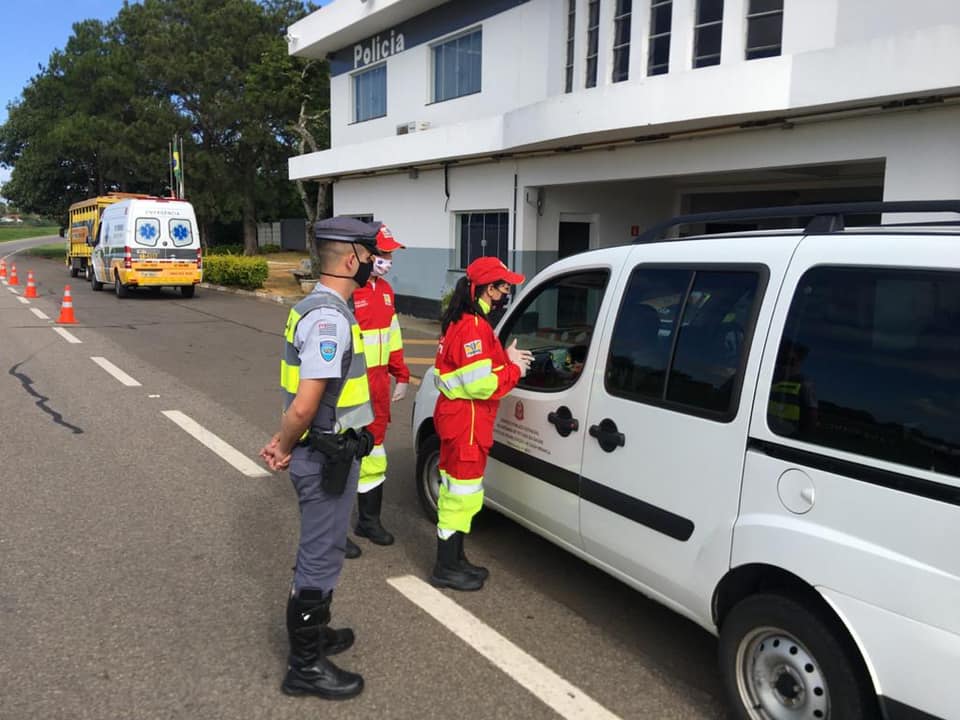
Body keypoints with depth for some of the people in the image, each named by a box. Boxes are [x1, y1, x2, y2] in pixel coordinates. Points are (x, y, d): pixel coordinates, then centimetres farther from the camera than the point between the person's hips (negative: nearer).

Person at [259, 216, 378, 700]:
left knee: (320, 551, 23)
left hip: (325, 453, 10)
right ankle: (305, 667, 18)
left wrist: (284, 442, 8)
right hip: (327, 457, -10)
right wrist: (285, 448, -10)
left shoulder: (318, 307, 9)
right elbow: (305, 405, -27)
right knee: (320, 557, 3)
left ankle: (315, 633, 41)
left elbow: (302, 394, 14)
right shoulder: (330, 319, -24)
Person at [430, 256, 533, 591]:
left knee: (455, 491, 18)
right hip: (466, 422, -11)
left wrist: (505, 358, 6)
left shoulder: (461, 321, 12)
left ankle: (453, 559, 30)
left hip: (456, 418, 11)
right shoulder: (473, 327, -22)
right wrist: (514, 370, -11)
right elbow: (481, 384, -26)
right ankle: (447, 569, 10)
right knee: (462, 493, -1)